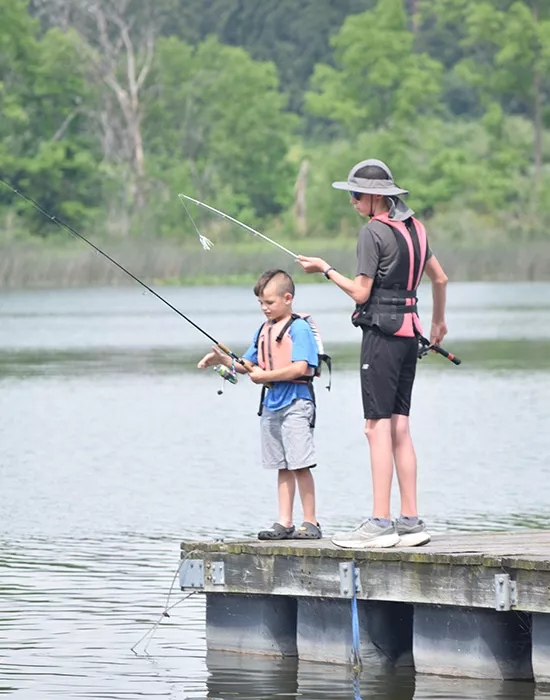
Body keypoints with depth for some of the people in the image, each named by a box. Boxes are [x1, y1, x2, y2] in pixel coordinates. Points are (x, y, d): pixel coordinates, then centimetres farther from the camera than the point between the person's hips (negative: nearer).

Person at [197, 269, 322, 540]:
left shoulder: (299, 328, -10)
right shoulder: (264, 330, 15)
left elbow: (300, 367, -19)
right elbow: (247, 365, 19)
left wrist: (265, 375, -16)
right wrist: (223, 360, 3)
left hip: (295, 402, -8)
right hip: (272, 403, 8)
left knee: (300, 464, -8)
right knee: (282, 466, 9)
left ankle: (310, 523, -4)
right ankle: (284, 523, 11)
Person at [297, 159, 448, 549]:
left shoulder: (373, 232, -12)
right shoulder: (414, 228, 13)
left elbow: (360, 293, -12)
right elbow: (440, 278, 24)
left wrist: (325, 269, 1)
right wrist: (439, 321, 38)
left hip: (382, 332, -8)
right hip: (409, 331, 8)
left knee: (378, 426, -8)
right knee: (400, 427, 9)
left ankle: (380, 523, -12)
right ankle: (410, 521, 7)